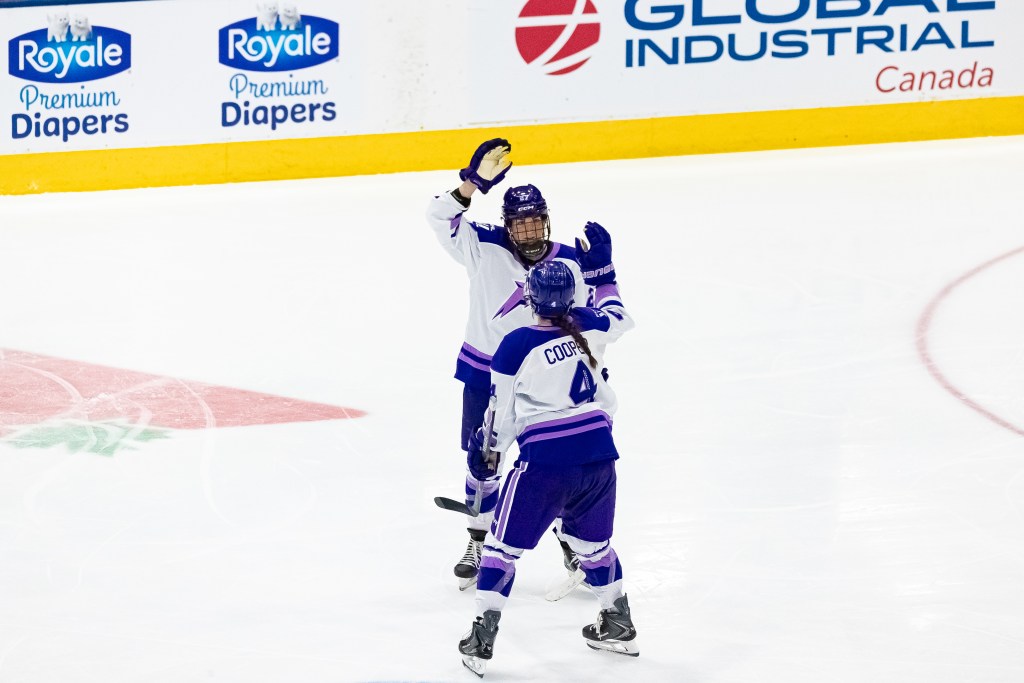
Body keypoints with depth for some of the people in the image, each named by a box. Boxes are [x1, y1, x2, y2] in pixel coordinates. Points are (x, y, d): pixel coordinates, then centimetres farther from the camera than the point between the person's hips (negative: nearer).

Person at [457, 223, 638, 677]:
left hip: (545, 462, -5)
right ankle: (619, 626, 35)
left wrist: (487, 451, 17)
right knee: (592, 540, 26)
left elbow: (504, 415, 0)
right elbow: (620, 319, 27)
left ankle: (481, 642, 4)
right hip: (598, 454, 5)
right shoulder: (590, 327, 1)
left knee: (504, 545, 6)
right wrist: (602, 270, 35)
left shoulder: (516, 346, -10)